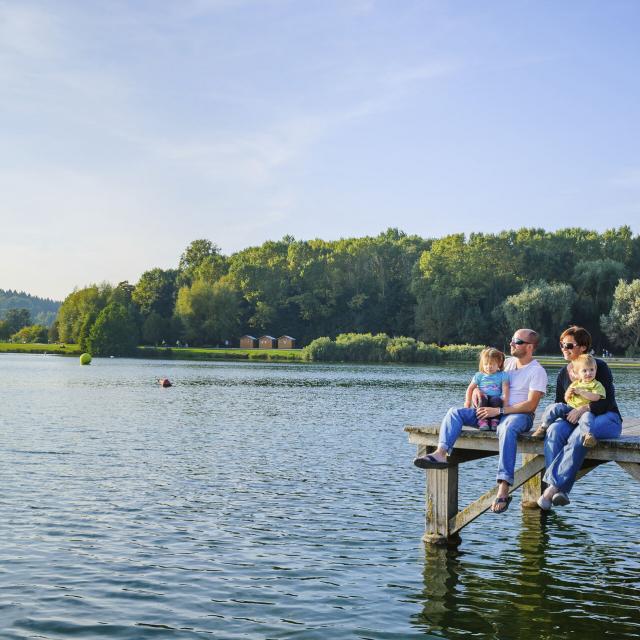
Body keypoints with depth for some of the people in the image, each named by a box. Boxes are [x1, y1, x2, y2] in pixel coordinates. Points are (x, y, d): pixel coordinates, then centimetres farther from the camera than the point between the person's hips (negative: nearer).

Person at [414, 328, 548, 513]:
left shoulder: (537, 371, -1)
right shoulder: (507, 362, 20)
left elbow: (531, 405, -13)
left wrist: (498, 411, -19)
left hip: (519, 415, -7)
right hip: (494, 413, 7)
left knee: (507, 427, -43)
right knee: (455, 412, -13)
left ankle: (503, 489, -49)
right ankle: (440, 453, -38)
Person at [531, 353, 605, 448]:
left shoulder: (597, 385, 4)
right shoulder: (575, 384, 20)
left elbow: (596, 397, -15)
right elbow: (566, 399, 24)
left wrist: (581, 391, -14)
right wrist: (568, 393, 0)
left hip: (585, 410, -6)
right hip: (570, 408, 6)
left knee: (587, 416, -39)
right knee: (554, 407, -10)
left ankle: (588, 435, -53)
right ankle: (543, 427, -5)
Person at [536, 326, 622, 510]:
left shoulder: (599, 366, -3)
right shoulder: (563, 374, 13)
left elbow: (607, 401, -10)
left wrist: (584, 408, -24)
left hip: (605, 419, -4)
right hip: (573, 419, 5)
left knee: (580, 434, -39)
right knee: (554, 431, -31)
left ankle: (553, 486, -41)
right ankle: (561, 491, -42)